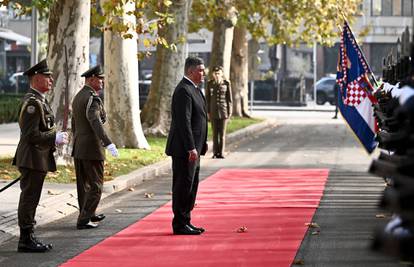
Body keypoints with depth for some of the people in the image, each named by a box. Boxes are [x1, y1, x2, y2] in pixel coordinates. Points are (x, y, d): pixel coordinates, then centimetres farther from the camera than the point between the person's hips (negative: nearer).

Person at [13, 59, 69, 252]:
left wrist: (55, 138, 13)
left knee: (30, 199, 14)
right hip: (33, 159, -11)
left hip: (38, 159, 11)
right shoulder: (32, 102, -18)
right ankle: (26, 240, -1)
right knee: (29, 198, -5)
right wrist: (55, 138, -16)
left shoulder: (39, 101, 16)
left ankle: (29, 238, 21)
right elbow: (32, 135, -23)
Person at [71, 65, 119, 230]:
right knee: (95, 185, -2)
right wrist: (108, 143, -36)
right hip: (91, 148, -9)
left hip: (78, 148, 9)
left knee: (83, 184, 18)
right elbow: (96, 123, -29)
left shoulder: (77, 97, 13)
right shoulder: (92, 98, -16)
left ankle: (89, 215, 31)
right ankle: (84, 220, -4)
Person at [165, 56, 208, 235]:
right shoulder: (184, 90, -17)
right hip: (185, 149, -11)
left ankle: (186, 222, 21)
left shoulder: (193, 89, 17)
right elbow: (183, 122, -22)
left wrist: (201, 144, 20)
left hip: (192, 148, 11)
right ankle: (179, 224, 0)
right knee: (183, 186, -5)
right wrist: (191, 148, -24)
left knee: (191, 186, 14)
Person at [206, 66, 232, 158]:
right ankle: (215, 152, 9)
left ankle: (221, 153, 5)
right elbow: (207, 98, 3)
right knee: (215, 132, 3)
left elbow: (229, 98, 0)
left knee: (222, 132, 0)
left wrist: (230, 111, -4)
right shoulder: (209, 83, -1)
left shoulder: (226, 83, -3)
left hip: (223, 110, -1)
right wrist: (207, 112, -2)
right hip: (213, 110, 1)